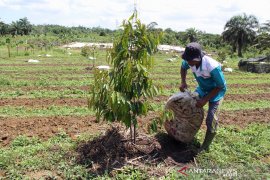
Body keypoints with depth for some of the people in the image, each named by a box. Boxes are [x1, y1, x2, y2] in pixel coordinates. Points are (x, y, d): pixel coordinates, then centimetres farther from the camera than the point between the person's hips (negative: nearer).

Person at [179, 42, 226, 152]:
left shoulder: (213, 67, -40)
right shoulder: (189, 61, -22)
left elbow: (220, 87, -25)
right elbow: (183, 67, 5)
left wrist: (205, 99, -27)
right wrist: (183, 82, -10)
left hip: (216, 91, -6)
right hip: (202, 89, 6)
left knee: (211, 120, -11)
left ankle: (205, 147, 7)